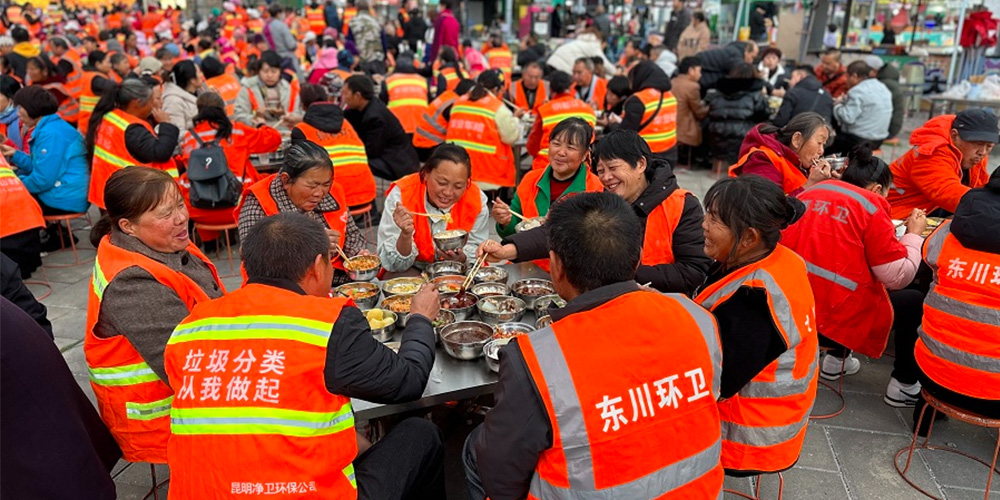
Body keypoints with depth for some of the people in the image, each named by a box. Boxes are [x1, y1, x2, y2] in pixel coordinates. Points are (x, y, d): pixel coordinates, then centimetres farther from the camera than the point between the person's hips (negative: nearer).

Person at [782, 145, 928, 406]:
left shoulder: (810, 193, 10)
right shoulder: (871, 206, -6)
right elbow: (898, 277, -6)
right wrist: (914, 234, 8)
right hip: (836, 316, -6)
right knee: (915, 301, 18)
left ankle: (836, 359, 36)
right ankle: (904, 386, 23)